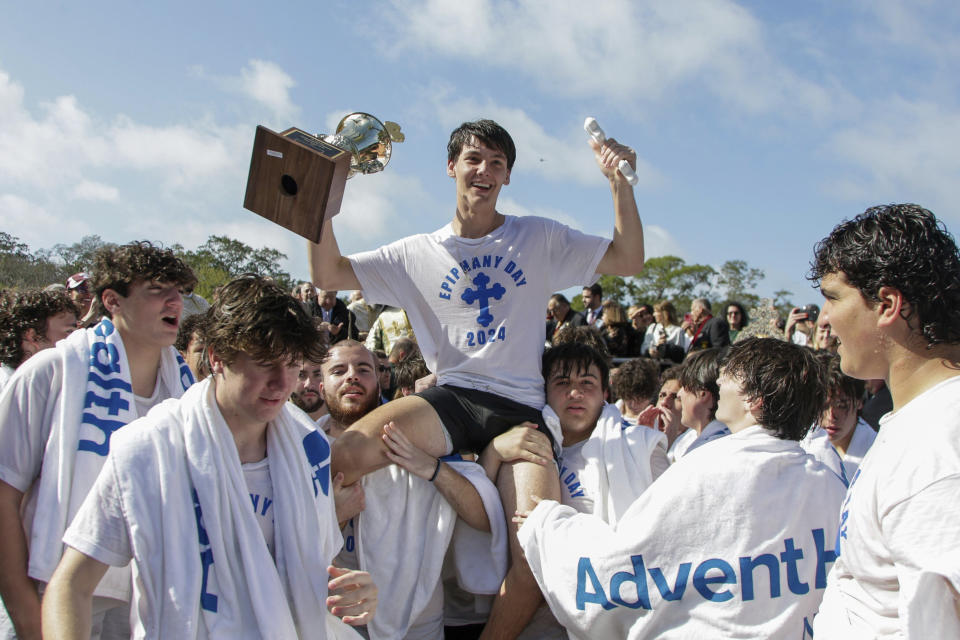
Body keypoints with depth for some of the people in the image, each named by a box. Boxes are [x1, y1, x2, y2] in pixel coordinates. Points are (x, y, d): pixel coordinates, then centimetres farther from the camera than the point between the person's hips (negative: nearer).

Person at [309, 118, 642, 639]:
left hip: (520, 409, 0)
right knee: (346, 455, -29)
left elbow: (629, 260, 8)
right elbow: (328, 274, 9)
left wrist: (619, 181, -3)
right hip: (450, 397, 1)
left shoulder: (540, 238, 13)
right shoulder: (419, 253, 14)